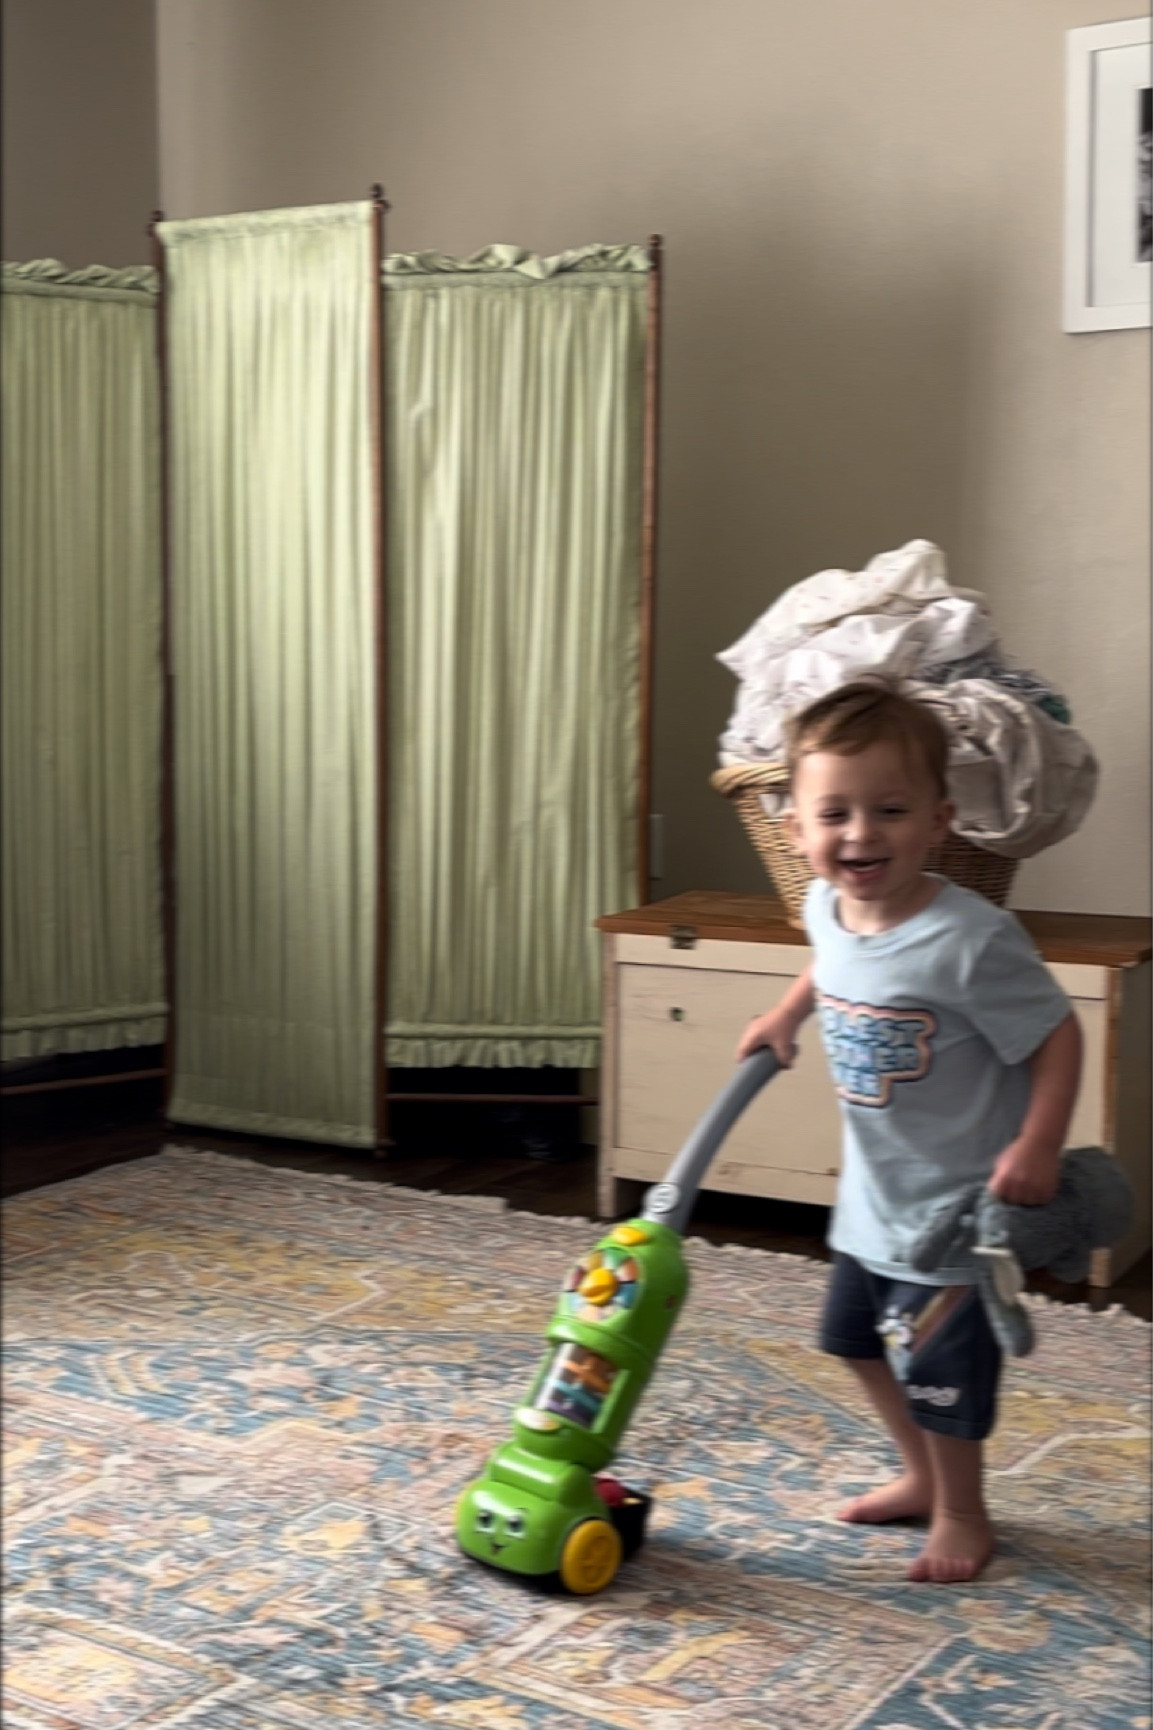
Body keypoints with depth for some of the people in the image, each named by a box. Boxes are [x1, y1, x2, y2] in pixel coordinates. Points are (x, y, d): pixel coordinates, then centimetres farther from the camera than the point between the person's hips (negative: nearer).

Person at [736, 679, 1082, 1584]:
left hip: (956, 1203, -8)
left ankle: (962, 1514, 30)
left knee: (939, 1369, 5)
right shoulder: (827, 909, -7)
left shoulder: (971, 939, -29)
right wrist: (786, 1014, 8)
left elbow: (1057, 1035, -20)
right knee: (861, 1340, 22)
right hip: (872, 1195, 8)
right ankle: (923, 1477, 44)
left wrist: (1038, 1147, -27)